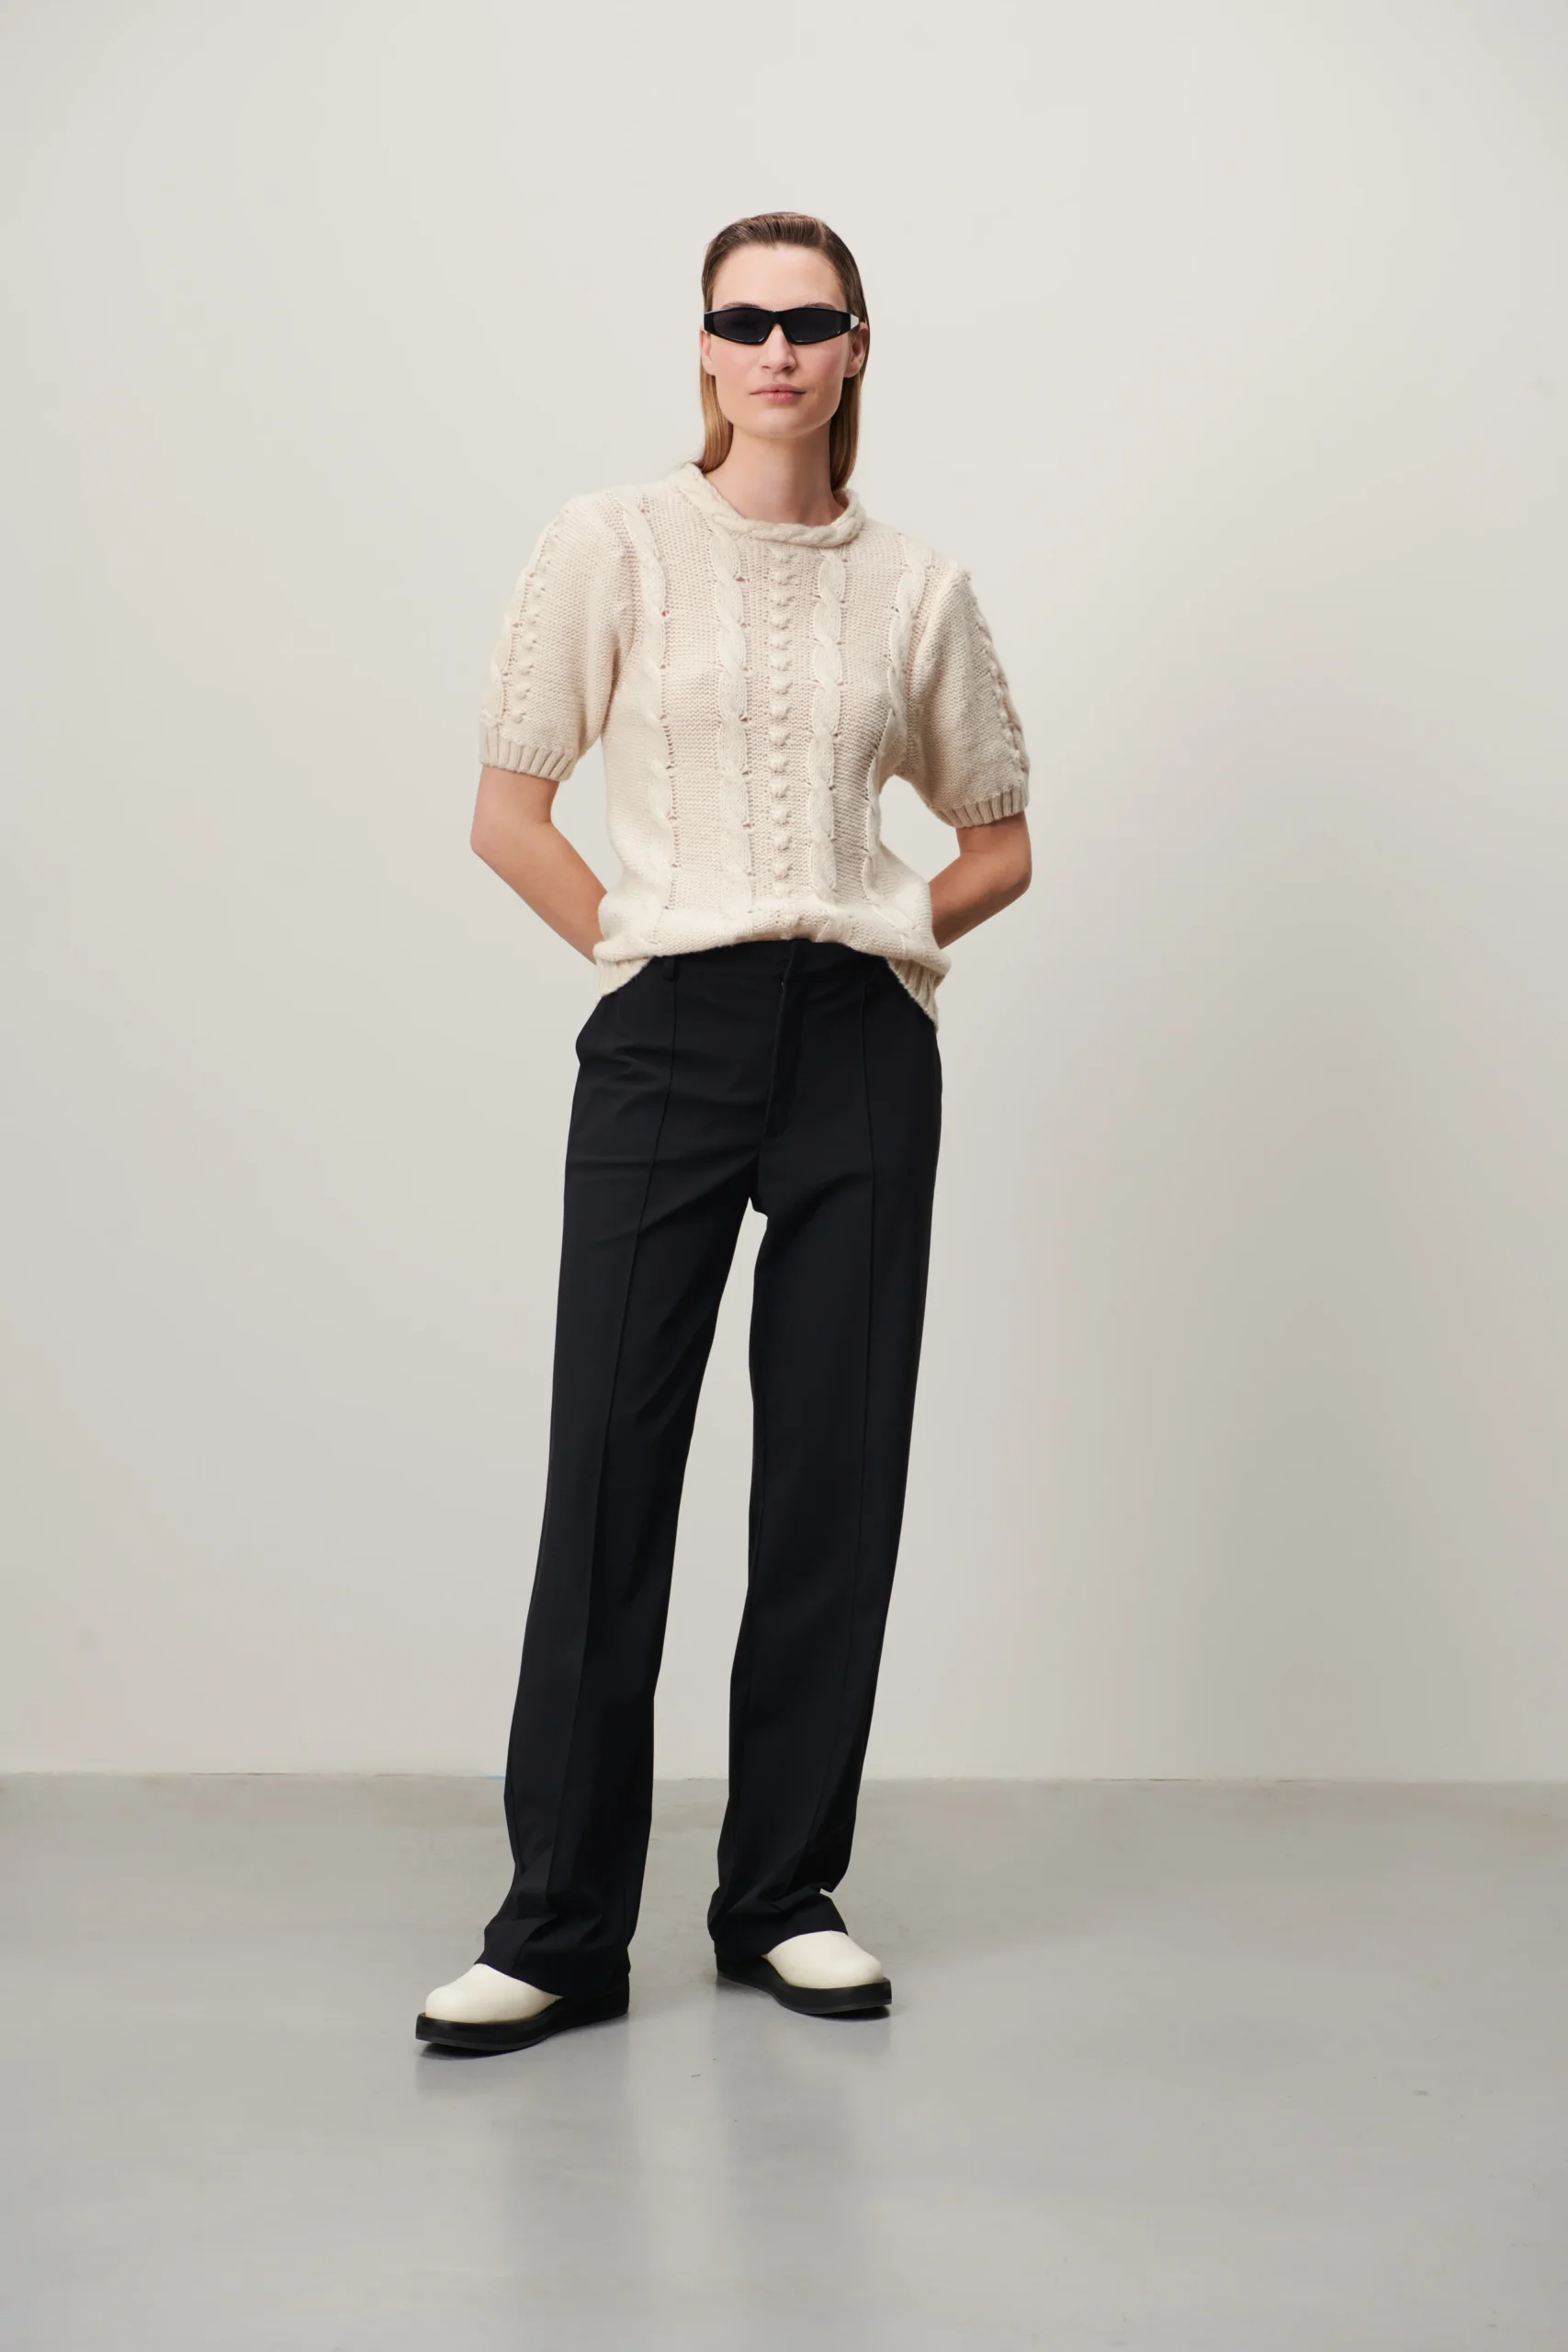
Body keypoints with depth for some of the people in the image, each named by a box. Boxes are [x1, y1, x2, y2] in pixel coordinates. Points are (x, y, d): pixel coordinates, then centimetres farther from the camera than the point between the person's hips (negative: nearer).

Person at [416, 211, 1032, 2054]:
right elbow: (508, 812, 4)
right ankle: (559, 1930, 6)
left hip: (864, 1049, 2)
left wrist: (891, 928, 3)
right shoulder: (614, 545, 3)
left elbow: (1000, 838, 18)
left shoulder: (918, 586, 9)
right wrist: (640, 947, -1)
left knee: (834, 1470, 4)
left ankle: (786, 1898, 18)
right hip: (667, 1041, -2)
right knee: (609, 1467, -3)